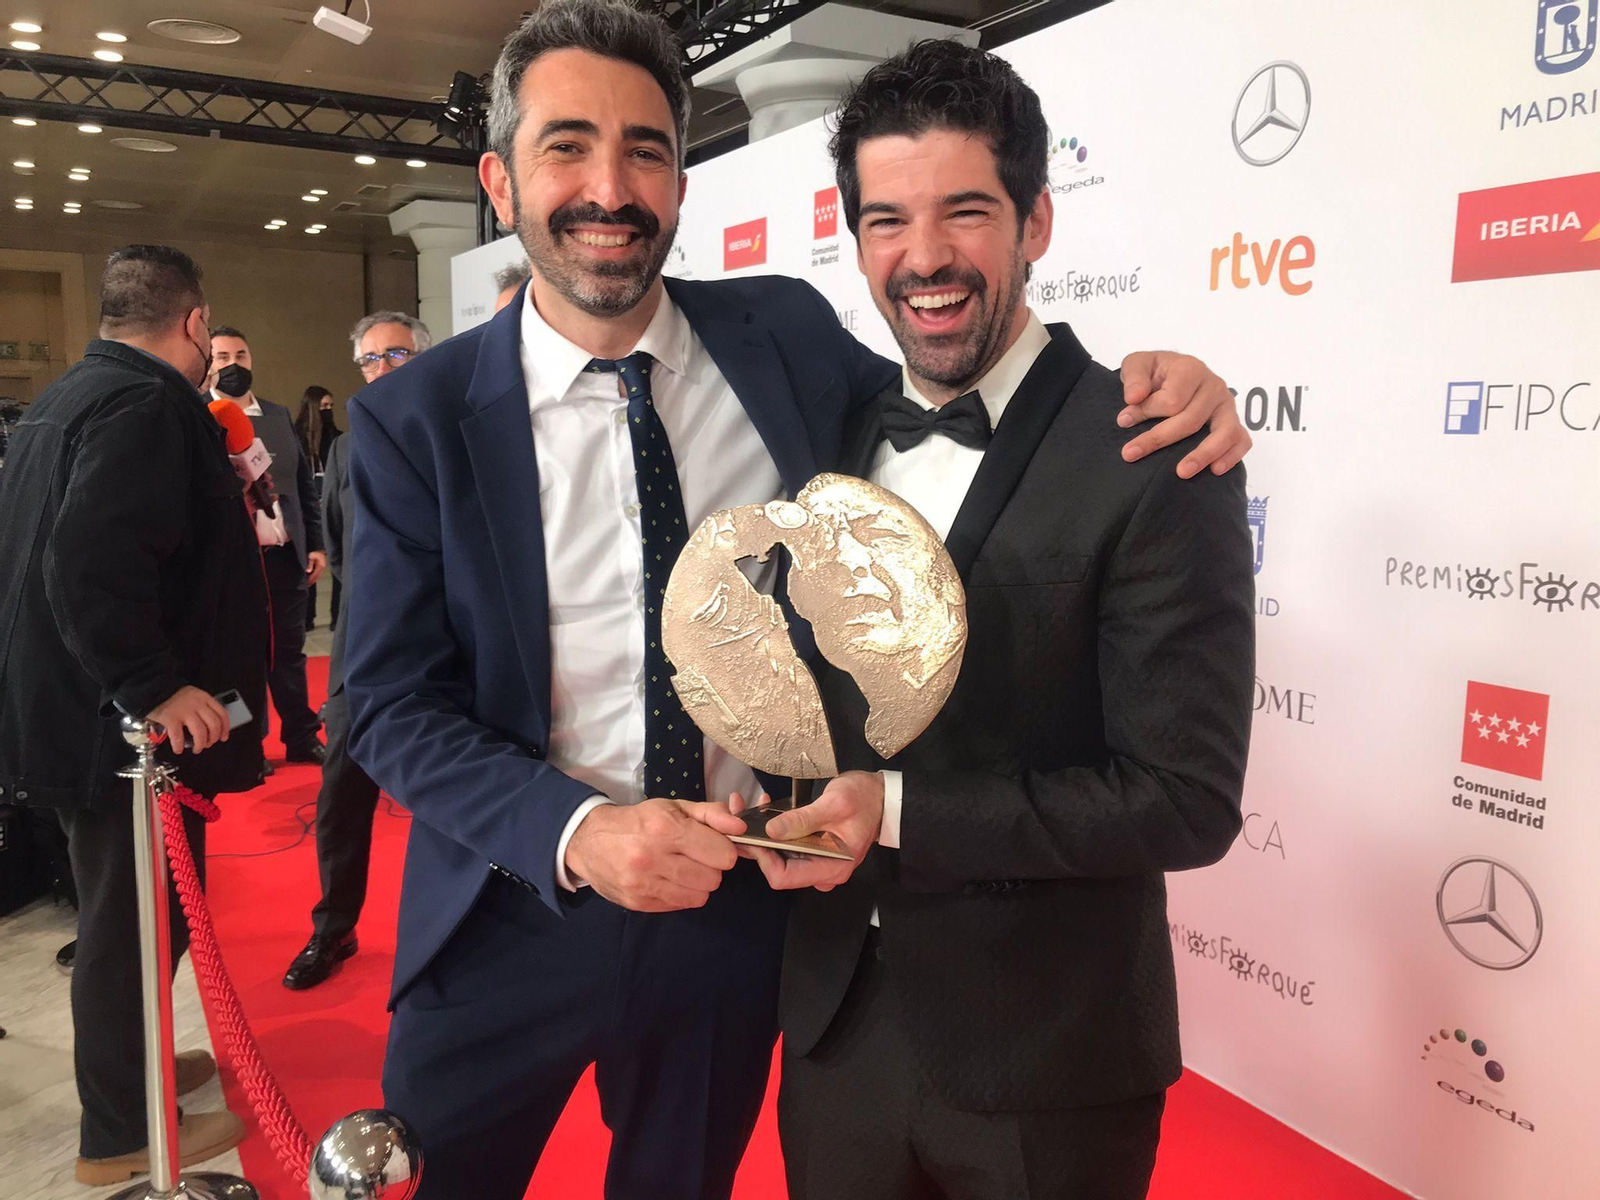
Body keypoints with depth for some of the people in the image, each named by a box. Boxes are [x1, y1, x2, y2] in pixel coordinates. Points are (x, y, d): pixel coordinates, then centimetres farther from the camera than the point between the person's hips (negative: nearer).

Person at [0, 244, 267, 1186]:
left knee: (123, 912, 22)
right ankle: (123, 1132, 19)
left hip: (80, 708, 10)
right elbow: (94, 563, -32)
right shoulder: (148, 405, -20)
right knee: (138, 918, 4)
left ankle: (129, 1066, 40)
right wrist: (151, 686, -27)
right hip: (127, 723, -10)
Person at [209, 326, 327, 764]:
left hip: (286, 556, 4)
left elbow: (305, 483, 12)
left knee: (289, 651, 13)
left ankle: (302, 738, 24)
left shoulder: (279, 416, 12)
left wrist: (316, 543, 8)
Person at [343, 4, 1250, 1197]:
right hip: (517, 910, -1)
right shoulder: (413, 419, -10)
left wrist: (1142, 382, -11)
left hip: (740, 905, 2)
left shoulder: (786, 335, -6)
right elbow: (394, 701, -9)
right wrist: (574, 831, -26)